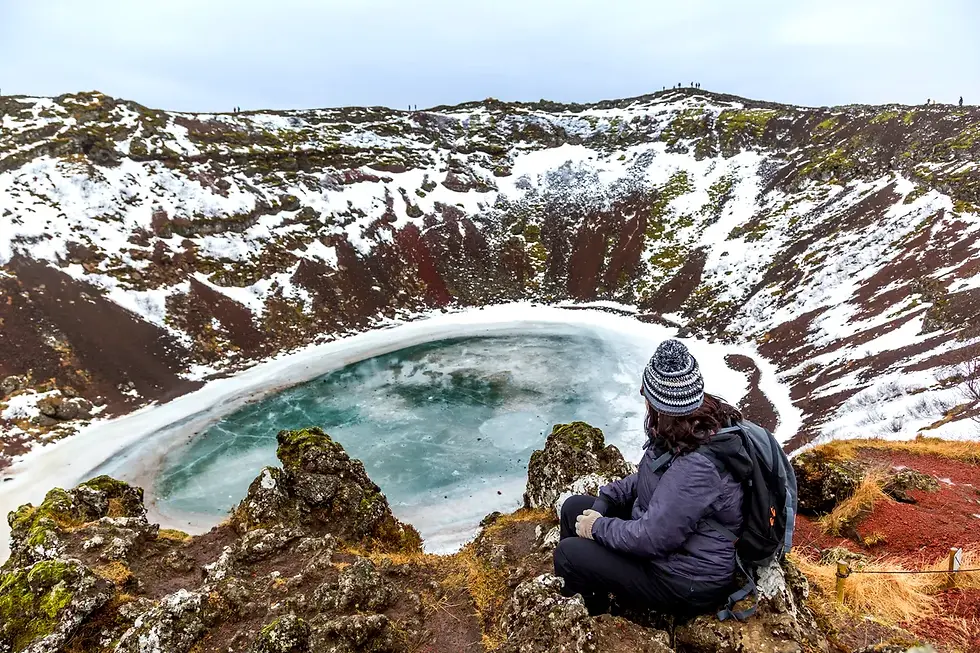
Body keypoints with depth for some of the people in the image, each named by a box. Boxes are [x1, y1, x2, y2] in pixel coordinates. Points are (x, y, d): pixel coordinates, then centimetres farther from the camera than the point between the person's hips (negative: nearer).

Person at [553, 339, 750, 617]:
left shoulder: (697, 467, -36)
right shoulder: (703, 422, -8)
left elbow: (653, 537, -30)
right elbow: (651, 477, 8)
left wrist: (598, 527, -14)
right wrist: (606, 497, -2)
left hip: (684, 583, -9)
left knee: (568, 553, -12)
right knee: (574, 507, 9)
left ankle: (598, 617, 20)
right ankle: (568, 598, 30)